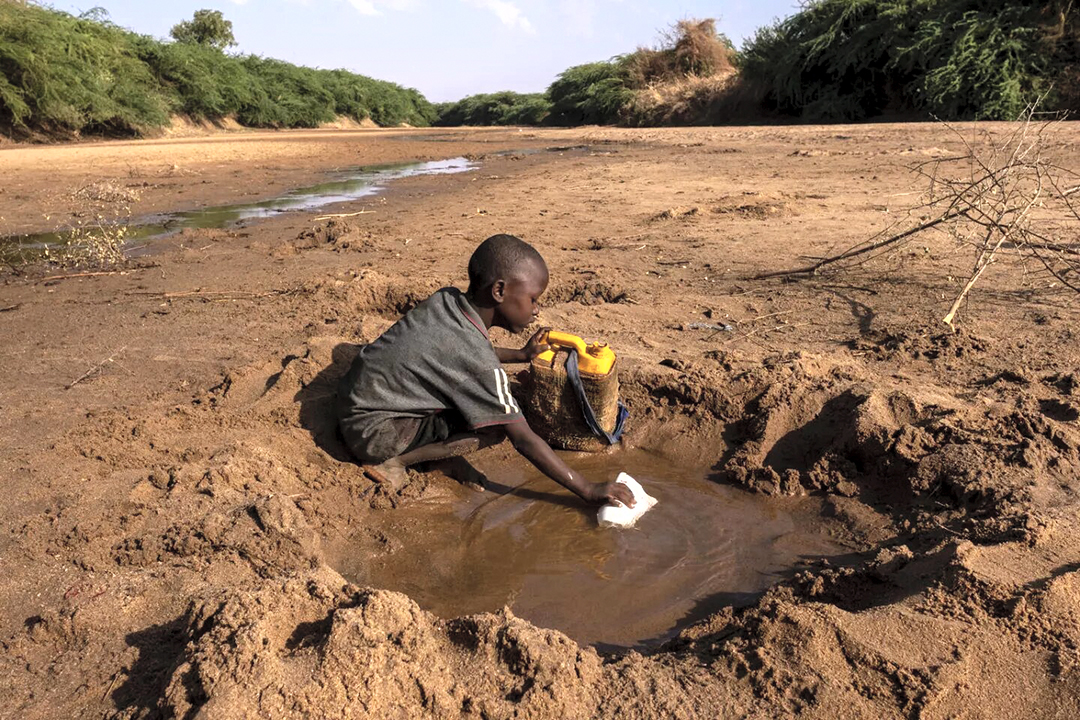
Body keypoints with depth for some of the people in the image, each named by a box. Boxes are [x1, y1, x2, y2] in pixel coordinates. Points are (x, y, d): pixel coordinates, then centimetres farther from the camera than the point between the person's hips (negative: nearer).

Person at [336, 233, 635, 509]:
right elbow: (523, 440, -22)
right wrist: (588, 490, -16)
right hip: (371, 432, -8)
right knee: (495, 427, -18)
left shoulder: (447, 299, -5)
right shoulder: (477, 360, -27)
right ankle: (393, 460, -9)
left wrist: (521, 355, 13)